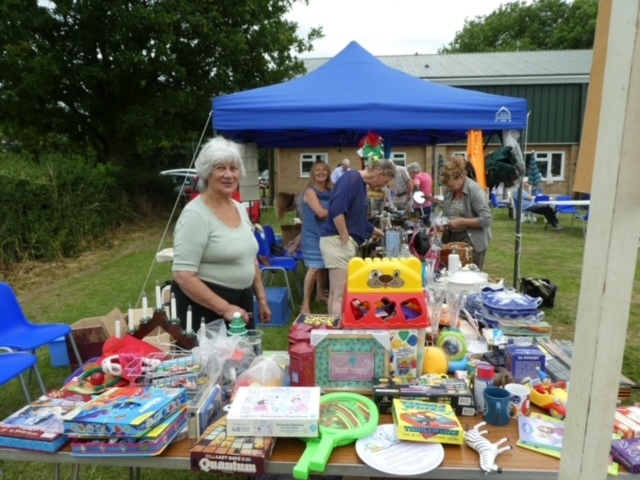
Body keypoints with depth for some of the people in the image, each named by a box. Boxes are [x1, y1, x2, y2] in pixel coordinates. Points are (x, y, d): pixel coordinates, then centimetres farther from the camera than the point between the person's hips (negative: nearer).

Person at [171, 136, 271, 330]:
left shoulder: (240, 209, 6)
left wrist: (261, 298, 13)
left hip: (242, 302, 8)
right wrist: (224, 308, -24)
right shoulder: (195, 214, -18)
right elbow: (183, 275, -22)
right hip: (204, 308, -8)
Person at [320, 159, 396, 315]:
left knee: (335, 293, 13)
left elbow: (359, 219, 30)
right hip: (338, 241, -10)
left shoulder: (361, 184, 20)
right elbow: (336, 208, -24)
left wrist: (380, 233, 39)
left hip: (345, 242, 10)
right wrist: (345, 239, -20)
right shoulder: (352, 177, -9)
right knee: (340, 295, -8)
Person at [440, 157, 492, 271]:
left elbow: (486, 219, -21)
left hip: (473, 240, -6)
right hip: (452, 238, 6)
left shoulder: (475, 190, -17)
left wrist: (461, 221, -22)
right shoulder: (449, 191, 4)